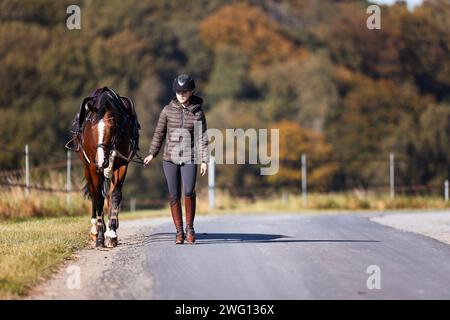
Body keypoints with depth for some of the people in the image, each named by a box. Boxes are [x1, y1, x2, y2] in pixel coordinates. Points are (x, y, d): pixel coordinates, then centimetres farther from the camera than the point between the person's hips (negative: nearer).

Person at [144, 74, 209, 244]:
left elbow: (202, 138, 2)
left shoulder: (197, 112, 2)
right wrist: (152, 154, 5)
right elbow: (159, 133, 11)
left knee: (189, 192, -17)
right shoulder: (168, 110, 4)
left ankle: (189, 228, -1)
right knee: (174, 195, 2)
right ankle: (179, 231, 11)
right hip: (170, 158, 2)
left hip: (189, 158, -2)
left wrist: (204, 160, -3)